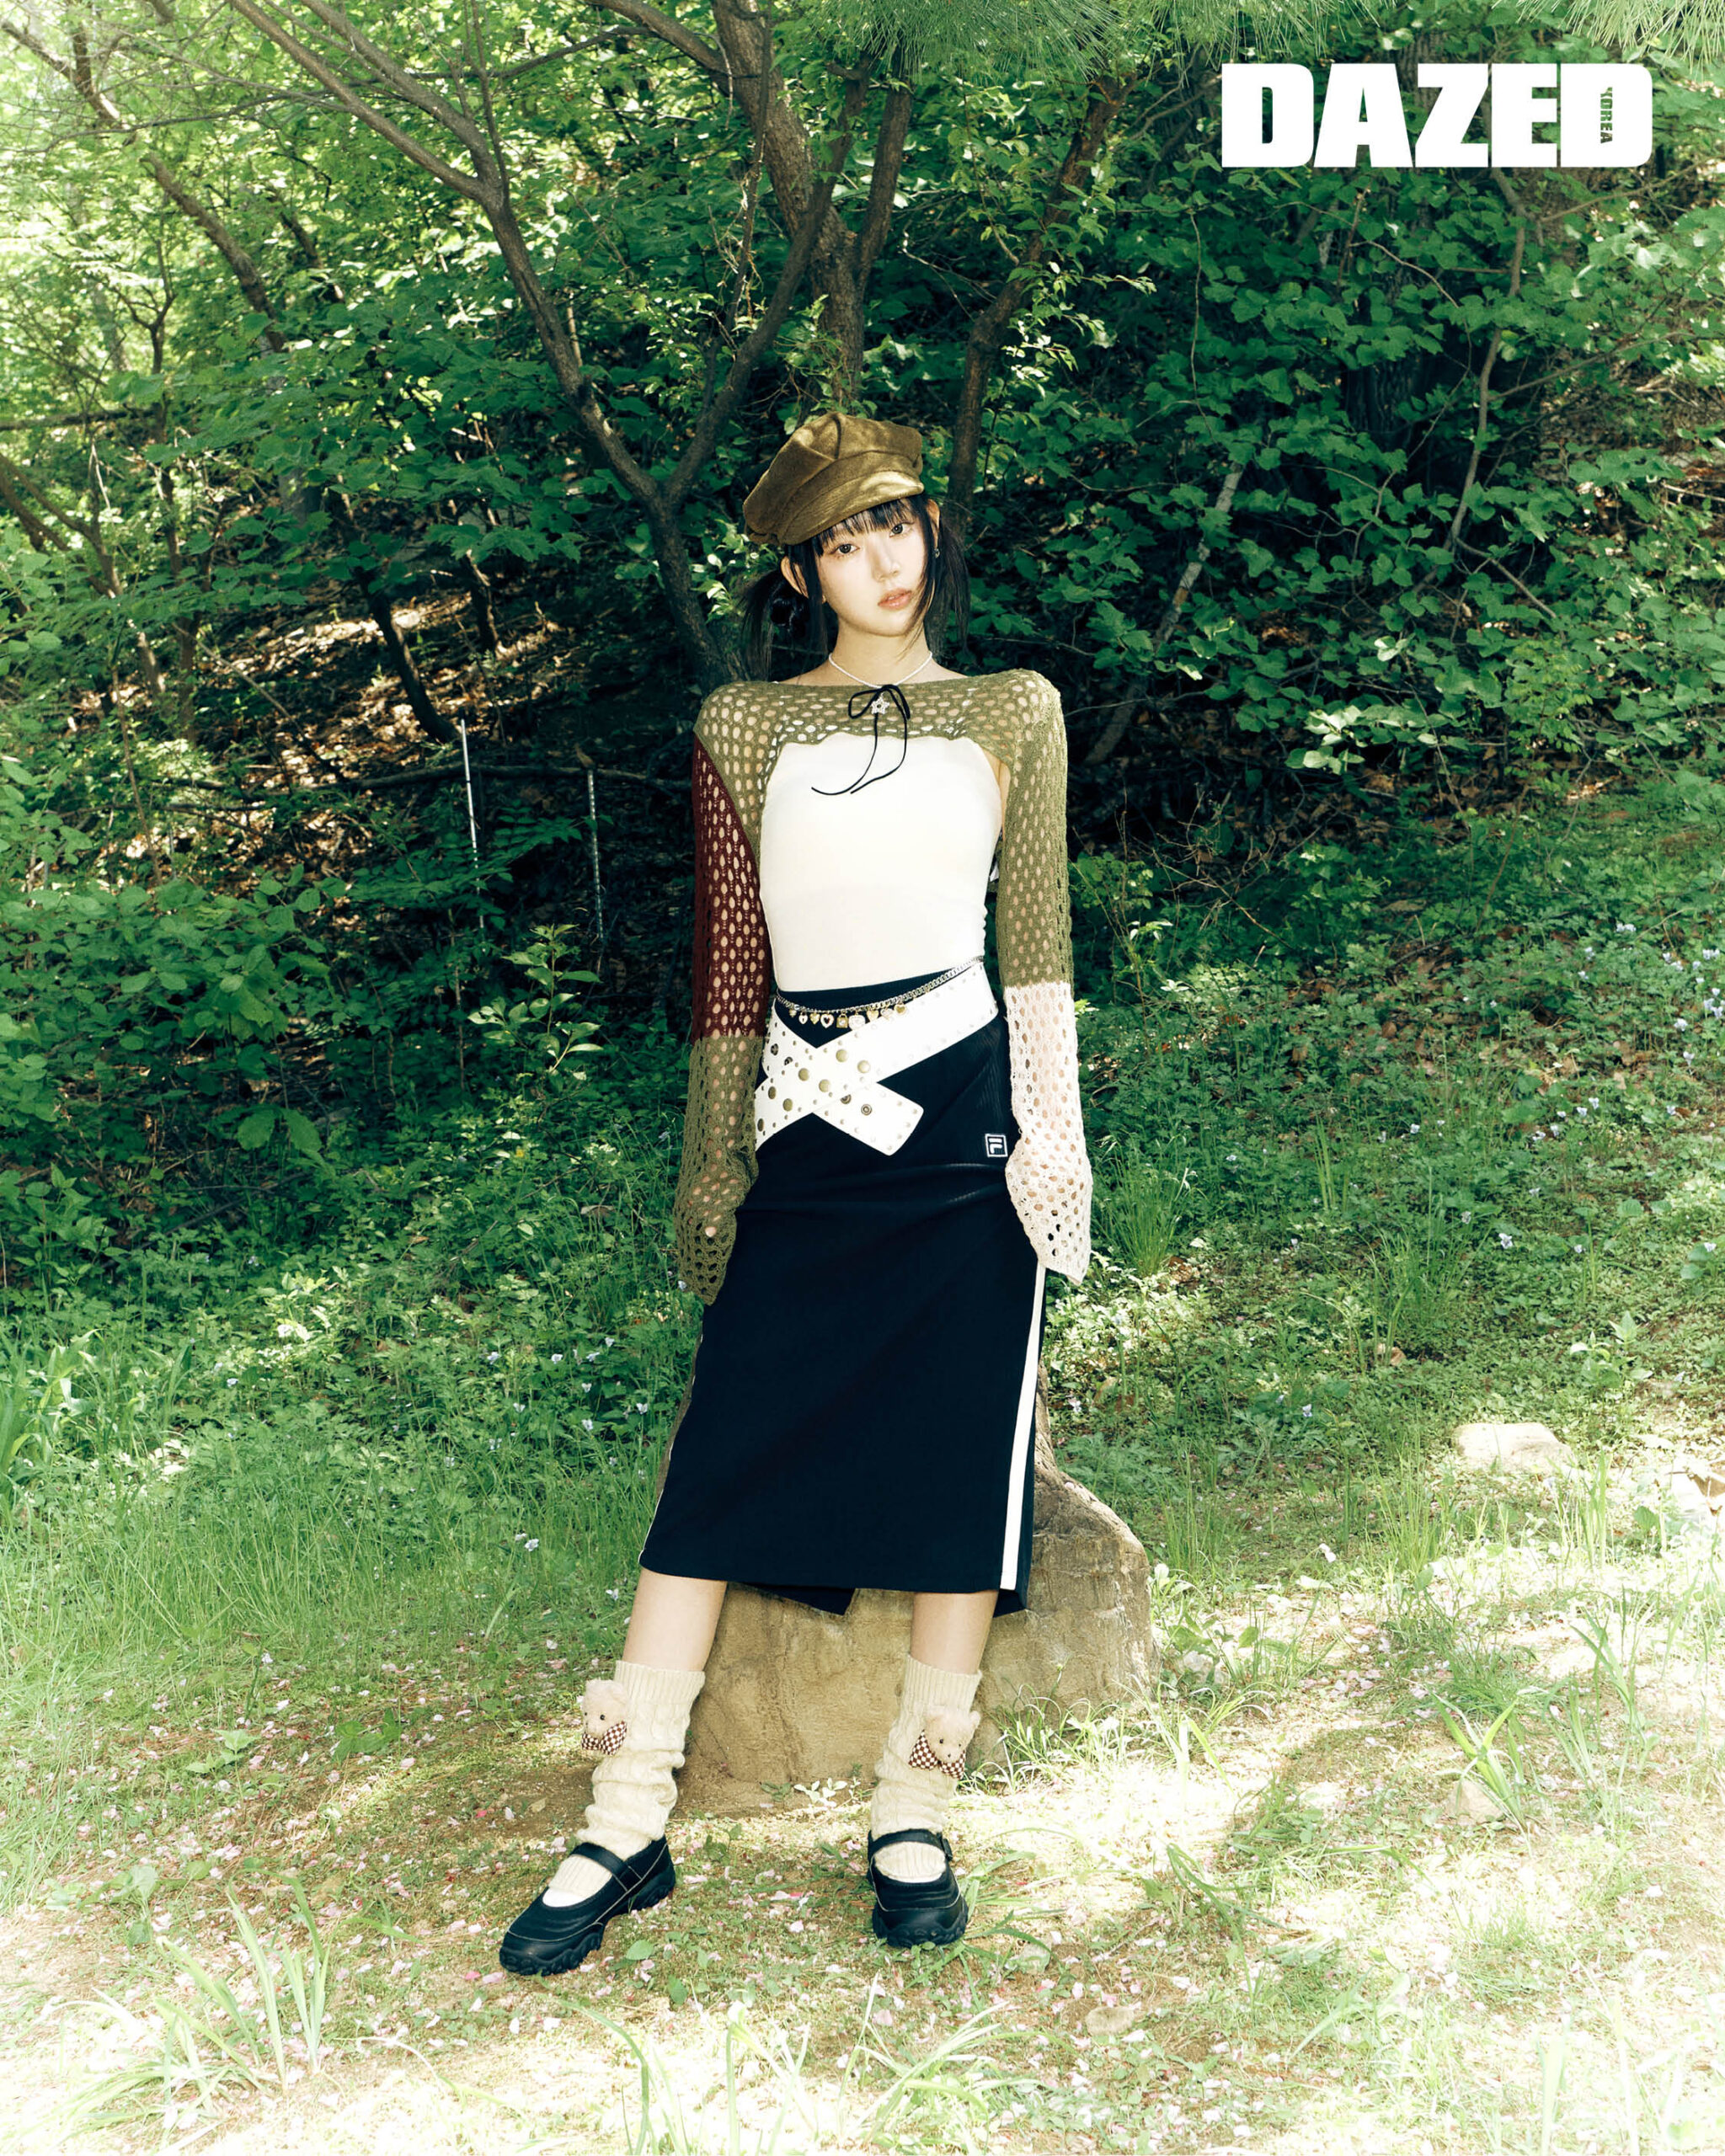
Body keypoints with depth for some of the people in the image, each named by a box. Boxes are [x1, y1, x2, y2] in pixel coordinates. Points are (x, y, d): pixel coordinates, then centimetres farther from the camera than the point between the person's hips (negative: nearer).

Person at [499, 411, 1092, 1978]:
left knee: (958, 1465, 2)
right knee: (720, 1464, -1)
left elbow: (1040, 946, 8)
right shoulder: (745, 727, 7)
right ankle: (628, 1831, 6)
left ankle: (916, 1820, 14)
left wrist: (1056, 1140, 4)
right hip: (807, 1133, 0)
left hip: (965, 1115, 0)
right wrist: (714, 1161, 7)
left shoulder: (1014, 712, 8)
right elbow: (728, 964, 8)